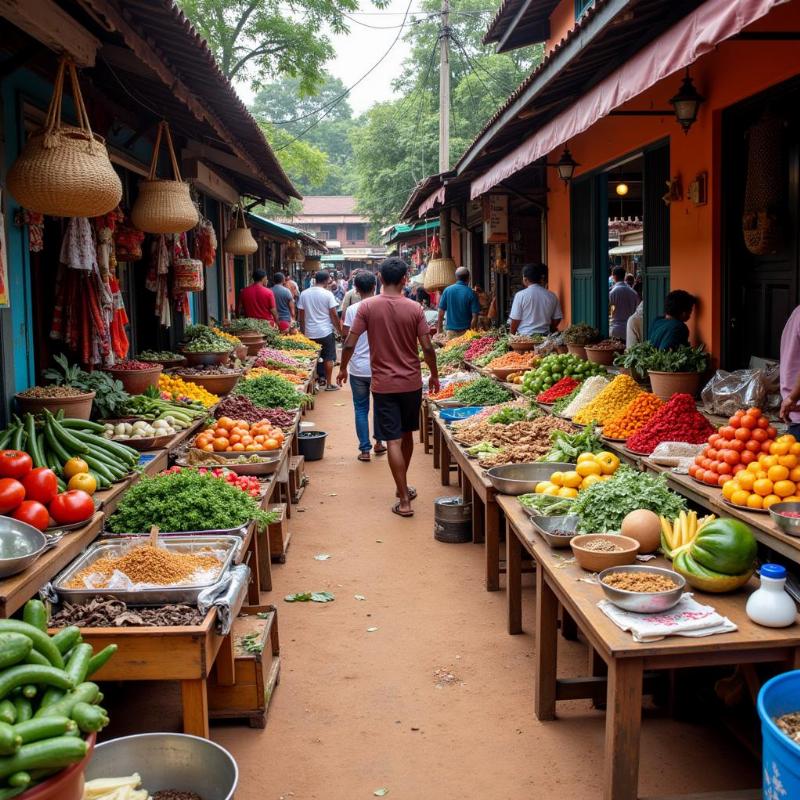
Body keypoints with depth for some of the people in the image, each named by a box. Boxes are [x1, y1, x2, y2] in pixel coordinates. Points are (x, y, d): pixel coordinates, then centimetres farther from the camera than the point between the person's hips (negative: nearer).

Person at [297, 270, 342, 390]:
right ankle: (328, 384, 8)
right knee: (328, 358, 6)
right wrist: (339, 329, 3)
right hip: (326, 331, -3)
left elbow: (300, 314, 5)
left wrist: (302, 329, 16)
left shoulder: (304, 293, 1)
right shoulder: (328, 294, -10)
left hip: (309, 332, 3)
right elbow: (334, 315, -9)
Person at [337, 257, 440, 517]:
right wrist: (434, 376, 9)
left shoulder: (367, 306, -8)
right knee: (407, 435, 20)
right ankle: (403, 486, 36)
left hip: (384, 383, -2)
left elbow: (349, 344, -8)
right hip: (412, 382, 2)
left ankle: (404, 500, -2)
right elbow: (427, 348, -6)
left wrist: (343, 369, 9)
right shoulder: (414, 308, -7)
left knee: (394, 441, -1)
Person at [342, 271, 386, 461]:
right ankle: (379, 441, 28)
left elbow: (345, 335, -6)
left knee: (361, 408, 8)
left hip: (358, 368, -1)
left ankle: (364, 449, 7)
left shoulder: (352, 310, -8)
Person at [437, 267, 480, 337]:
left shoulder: (447, 290, 0)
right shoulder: (471, 293, -6)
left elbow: (441, 312, 3)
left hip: (451, 331, 2)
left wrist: (439, 331, 11)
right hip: (466, 331, -2)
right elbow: (474, 316, -9)